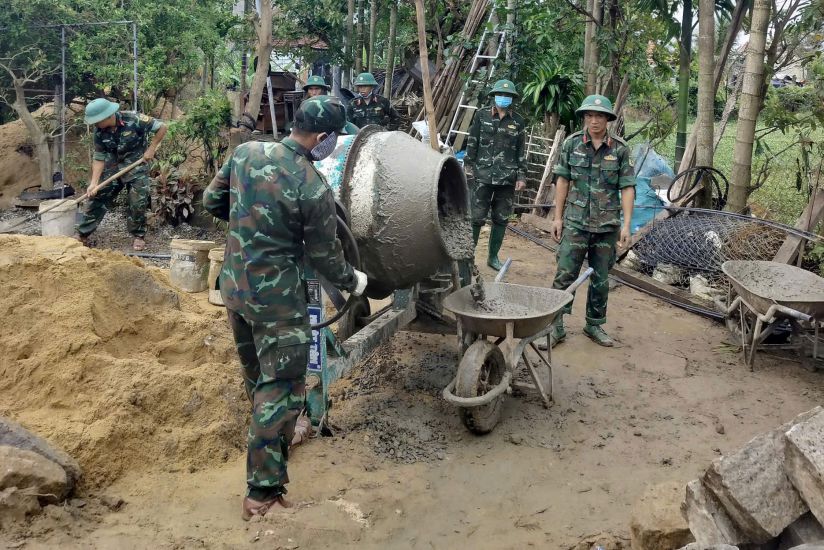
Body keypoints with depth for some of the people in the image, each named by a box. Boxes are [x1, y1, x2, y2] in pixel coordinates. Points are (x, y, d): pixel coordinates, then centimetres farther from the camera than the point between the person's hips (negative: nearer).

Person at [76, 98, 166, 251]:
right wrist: (94, 182, -15)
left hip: (137, 166, -4)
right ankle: (82, 234, 14)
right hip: (113, 167, 4)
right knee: (96, 197, 3)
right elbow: (99, 158, -7)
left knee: (138, 202, -7)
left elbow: (162, 127, -17)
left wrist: (151, 149, -15)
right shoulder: (99, 131, -12)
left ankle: (139, 236, 14)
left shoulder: (134, 120, -25)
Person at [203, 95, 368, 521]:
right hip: (276, 296, -7)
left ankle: (276, 436, 50)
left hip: (233, 285, 7)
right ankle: (262, 492, 8)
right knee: (280, 387, 3)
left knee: (255, 373, 25)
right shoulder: (314, 189, -20)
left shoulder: (245, 152, -4)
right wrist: (353, 282, 9)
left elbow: (212, 201, 9)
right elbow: (324, 256, -9)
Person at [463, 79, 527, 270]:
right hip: (483, 175, -2)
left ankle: (493, 256, 19)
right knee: (477, 217, -4)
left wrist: (522, 176, 4)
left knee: (501, 218, 8)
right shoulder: (481, 116, 4)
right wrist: (468, 166, -1)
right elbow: (472, 143, 6)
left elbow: (521, 151, 9)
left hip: (507, 178, 2)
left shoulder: (518, 122, 8)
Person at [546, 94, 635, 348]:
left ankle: (595, 325, 25)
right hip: (575, 222, -1)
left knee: (601, 278, 11)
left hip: (607, 224, 1)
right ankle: (555, 325, 4)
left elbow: (627, 188, -1)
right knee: (565, 274, -4)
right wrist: (558, 217, 1)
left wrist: (626, 224, -7)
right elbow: (563, 181, 3)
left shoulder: (620, 149, -1)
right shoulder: (572, 144, 0)